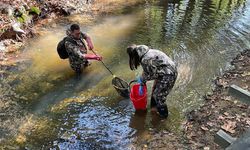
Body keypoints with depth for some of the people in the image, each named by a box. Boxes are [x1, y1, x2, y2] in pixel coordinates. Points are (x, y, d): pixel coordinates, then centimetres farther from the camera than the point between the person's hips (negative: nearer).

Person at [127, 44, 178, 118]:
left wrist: (142, 78, -2)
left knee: (158, 95, 7)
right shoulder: (145, 53, 3)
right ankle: (154, 106, 45)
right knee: (155, 90, 23)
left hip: (168, 75, -9)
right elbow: (147, 70, 14)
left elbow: (153, 74, -19)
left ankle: (163, 114, 29)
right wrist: (142, 83, 19)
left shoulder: (145, 60, -27)